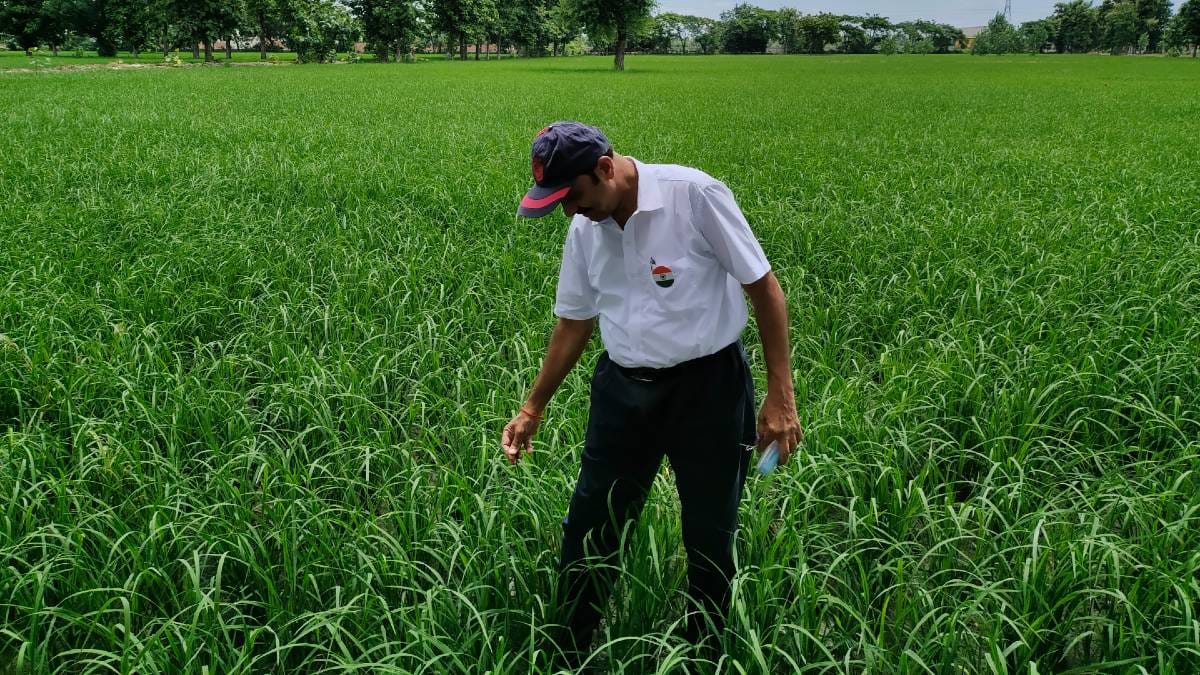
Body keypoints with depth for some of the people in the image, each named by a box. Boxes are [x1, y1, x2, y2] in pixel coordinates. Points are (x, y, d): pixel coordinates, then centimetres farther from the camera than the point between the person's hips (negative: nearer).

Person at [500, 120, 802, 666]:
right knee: (588, 530, 11)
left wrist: (780, 396, -13)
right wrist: (533, 408, 15)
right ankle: (568, 656, 31)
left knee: (709, 540, 9)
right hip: (622, 388, 5)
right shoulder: (583, 230, 1)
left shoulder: (695, 196, -17)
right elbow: (573, 324, 13)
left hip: (707, 385, -4)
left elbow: (763, 287, -11)